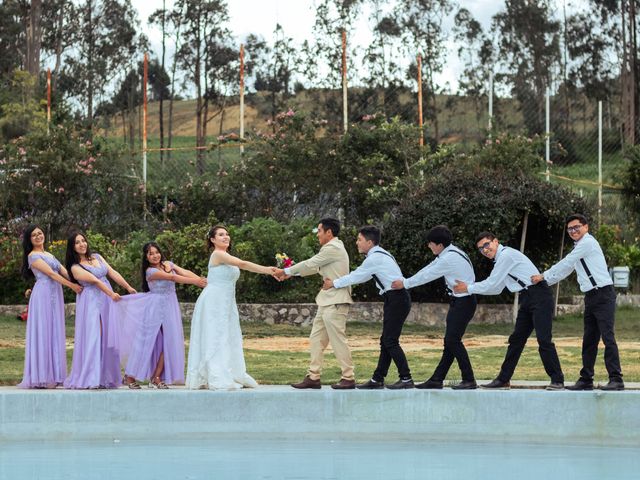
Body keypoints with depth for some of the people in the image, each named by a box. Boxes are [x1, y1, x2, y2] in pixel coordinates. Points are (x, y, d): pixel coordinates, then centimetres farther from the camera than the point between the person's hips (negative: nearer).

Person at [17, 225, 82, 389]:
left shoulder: (49, 255, 22)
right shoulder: (33, 256, -2)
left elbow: (65, 271, 13)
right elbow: (51, 273, -10)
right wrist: (72, 286, -14)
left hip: (55, 295, 8)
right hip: (43, 294, -8)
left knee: (54, 333, 4)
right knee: (42, 332, -9)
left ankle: (52, 375, 4)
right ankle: (40, 377, -10)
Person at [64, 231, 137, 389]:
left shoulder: (97, 257, 14)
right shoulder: (75, 267, -5)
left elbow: (112, 273, 11)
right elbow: (94, 280, -15)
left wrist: (129, 288, 6)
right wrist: (111, 294, -23)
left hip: (106, 300, 6)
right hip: (91, 303, -6)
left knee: (108, 338, 2)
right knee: (92, 338, -11)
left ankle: (105, 376, 5)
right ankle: (90, 378, -11)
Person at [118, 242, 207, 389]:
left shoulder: (168, 264, 7)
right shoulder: (150, 271, -13)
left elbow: (185, 272, -7)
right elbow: (172, 277, -22)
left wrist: (201, 280, -24)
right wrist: (196, 282, -28)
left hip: (170, 307, 6)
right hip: (155, 307, -6)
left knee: (168, 342, -1)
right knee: (147, 341, -3)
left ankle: (156, 378, 4)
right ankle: (130, 376, 6)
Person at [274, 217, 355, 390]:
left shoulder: (333, 248, -14)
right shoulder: (333, 248, 19)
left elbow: (310, 264, -11)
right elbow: (314, 267, 23)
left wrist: (286, 271, 0)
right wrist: (289, 274, 20)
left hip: (335, 302, -11)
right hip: (327, 301, 11)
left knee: (338, 339, -7)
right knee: (316, 339, 10)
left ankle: (348, 378, -2)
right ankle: (313, 377, 12)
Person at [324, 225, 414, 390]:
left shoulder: (375, 258, -16)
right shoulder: (379, 255, 16)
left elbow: (357, 276, -12)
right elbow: (361, 277, 20)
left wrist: (334, 284, -1)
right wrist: (336, 282, 14)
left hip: (397, 300, -10)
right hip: (394, 300, 10)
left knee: (390, 341, -9)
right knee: (386, 341, 10)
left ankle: (406, 379, -7)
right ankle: (377, 379, 13)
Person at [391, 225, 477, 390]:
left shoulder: (450, 258, -20)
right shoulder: (447, 254, 11)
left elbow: (428, 275, -15)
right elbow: (428, 270, 13)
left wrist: (405, 284, -5)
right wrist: (406, 282, 9)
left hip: (464, 301, -10)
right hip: (459, 301, 10)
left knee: (453, 340, -11)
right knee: (450, 341, 9)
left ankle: (469, 380, -7)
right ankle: (437, 379, 11)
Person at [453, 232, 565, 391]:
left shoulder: (506, 255, -12)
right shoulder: (501, 259, 18)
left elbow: (492, 284, -12)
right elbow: (496, 289, 24)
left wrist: (469, 288, -2)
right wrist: (469, 288, 18)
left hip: (539, 296, -10)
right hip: (527, 299, 10)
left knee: (543, 339, -13)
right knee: (516, 339, 11)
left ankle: (557, 380, -10)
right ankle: (503, 379, 16)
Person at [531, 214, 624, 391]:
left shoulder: (587, 242, -10)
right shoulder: (579, 247, 19)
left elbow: (565, 264, -10)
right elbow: (565, 269, 27)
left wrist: (543, 276, -1)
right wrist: (544, 283, 23)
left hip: (603, 295, -10)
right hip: (591, 297, 10)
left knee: (608, 337, -13)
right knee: (589, 340, 10)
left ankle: (616, 380, -14)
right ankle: (586, 380, 15)